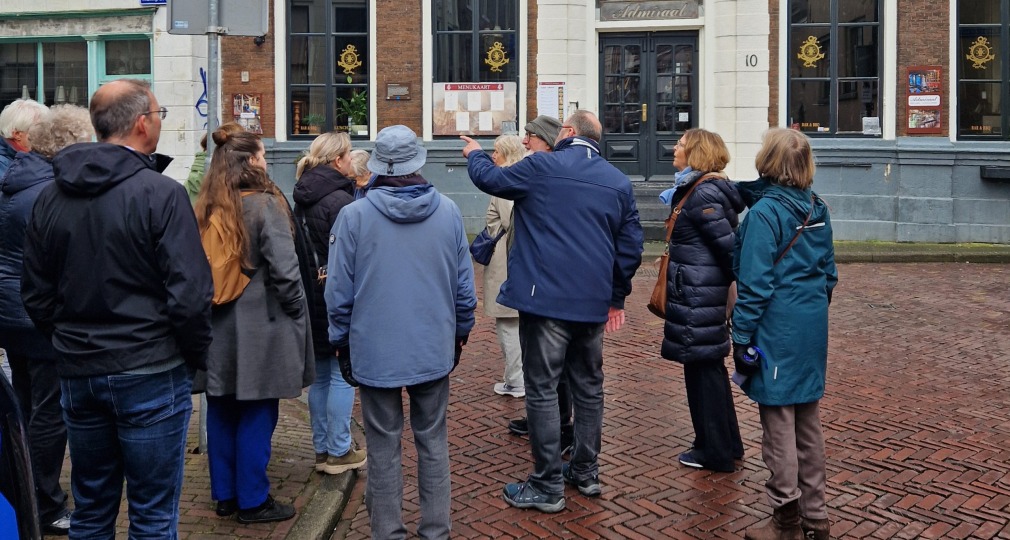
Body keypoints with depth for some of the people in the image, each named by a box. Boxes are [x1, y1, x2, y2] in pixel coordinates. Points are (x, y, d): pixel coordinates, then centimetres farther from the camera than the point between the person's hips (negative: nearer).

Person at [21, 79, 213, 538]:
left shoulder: (51, 196, 5)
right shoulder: (161, 194, -14)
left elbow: (36, 294, 9)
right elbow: (189, 293, -18)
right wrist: (196, 355, -3)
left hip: (77, 374, 6)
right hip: (150, 375, -6)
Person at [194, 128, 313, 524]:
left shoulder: (206, 208, 6)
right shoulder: (264, 205, -14)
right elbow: (285, 270, -18)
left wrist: (205, 308, 17)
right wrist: (296, 313, -5)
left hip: (216, 326, 6)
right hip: (259, 326, -6)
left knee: (221, 410, 14)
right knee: (256, 413, 3)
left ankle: (224, 494, 24)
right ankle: (253, 501, 12)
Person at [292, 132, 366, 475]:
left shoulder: (302, 199, 9)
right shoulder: (340, 200, -17)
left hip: (311, 296, 8)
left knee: (320, 375, 15)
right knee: (342, 374, 1)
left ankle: (322, 449, 23)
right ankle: (338, 452, 8)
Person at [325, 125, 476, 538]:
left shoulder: (354, 215, -10)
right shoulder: (448, 212, -4)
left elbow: (339, 292, -5)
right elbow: (464, 285, 2)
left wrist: (341, 342, 8)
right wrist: (461, 332, 17)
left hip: (376, 352, -2)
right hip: (434, 349, 2)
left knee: (383, 449, 8)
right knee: (433, 443, 12)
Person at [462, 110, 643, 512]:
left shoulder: (541, 167, -6)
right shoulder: (619, 182, 8)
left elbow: (490, 179, 8)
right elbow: (631, 244, 8)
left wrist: (474, 156, 30)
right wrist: (617, 296, 17)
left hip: (546, 298, -5)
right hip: (594, 302, 5)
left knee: (542, 389, 0)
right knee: (589, 387, 17)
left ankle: (548, 487, 4)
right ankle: (586, 472, 27)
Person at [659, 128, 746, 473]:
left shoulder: (702, 195, -18)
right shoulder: (706, 188, 12)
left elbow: (728, 244, -20)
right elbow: (726, 242, 14)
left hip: (697, 295, -10)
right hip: (709, 291, 10)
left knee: (702, 369, 0)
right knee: (711, 366, 18)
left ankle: (715, 453, 10)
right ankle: (728, 444, 29)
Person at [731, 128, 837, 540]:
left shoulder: (766, 212, -14)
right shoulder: (817, 209, 8)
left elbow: (755, 282, -16)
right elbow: (829, 273, 14)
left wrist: (741, 336, -11)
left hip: (777, 328, -8)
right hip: (813, 328, 8)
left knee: (779, 424, 1)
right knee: (808, 422, 15)